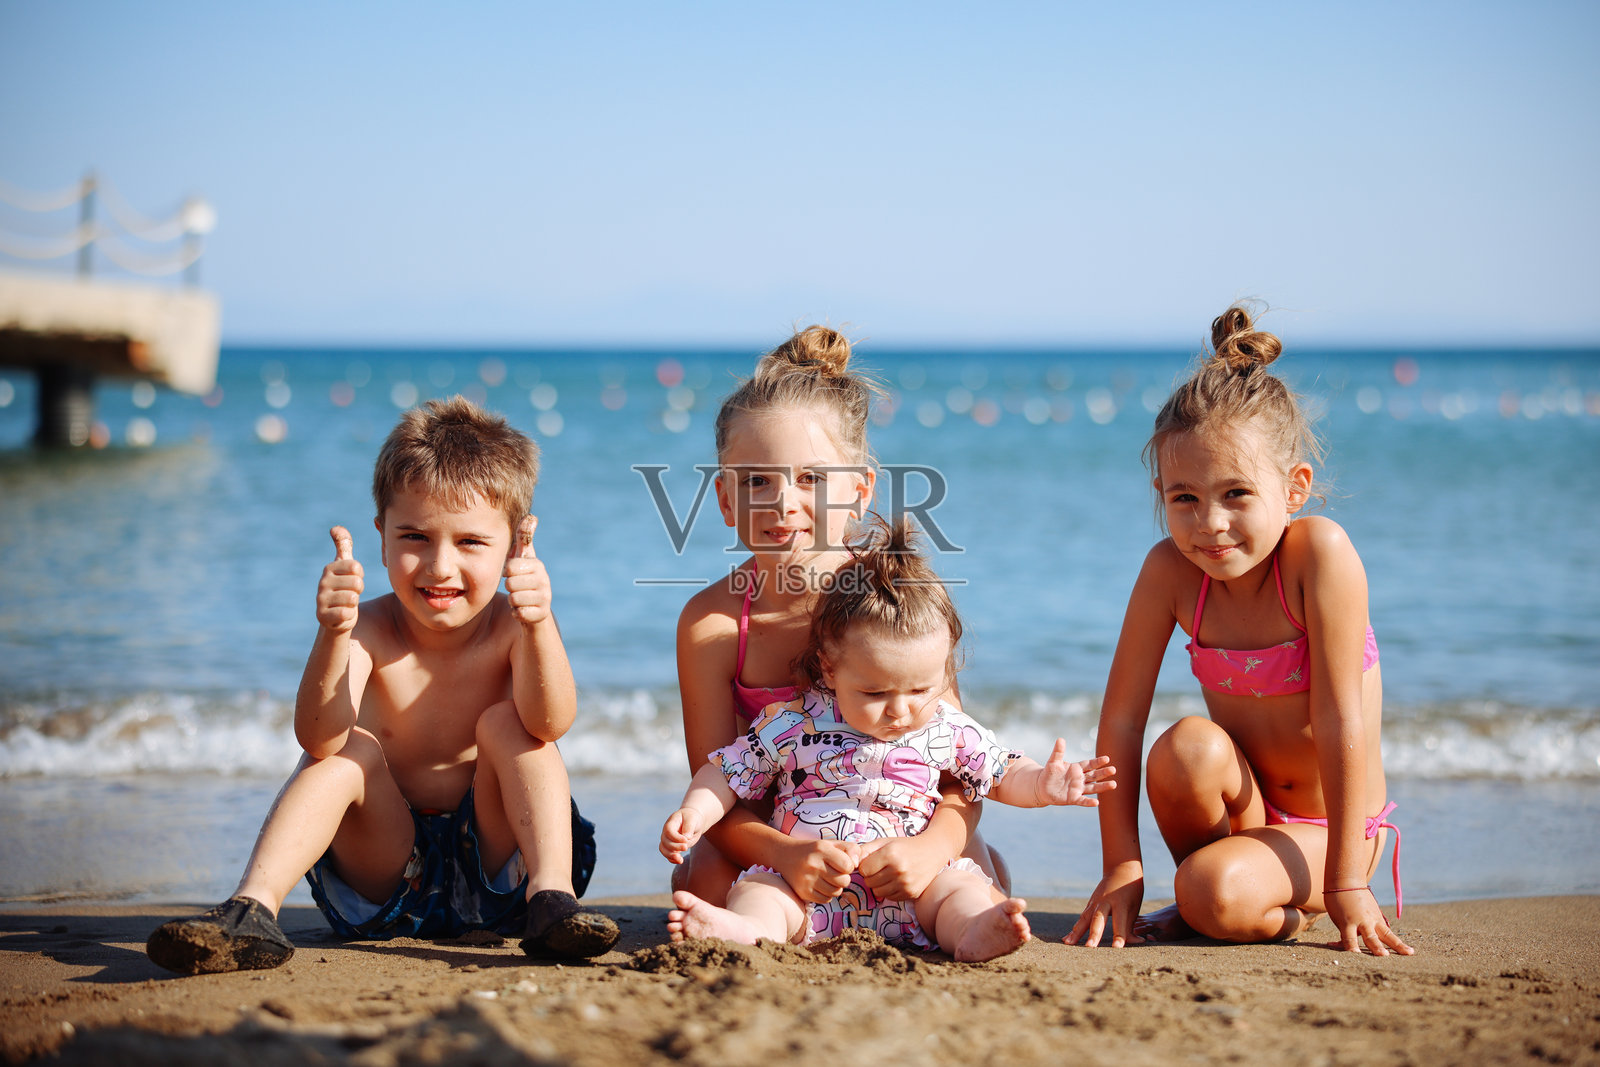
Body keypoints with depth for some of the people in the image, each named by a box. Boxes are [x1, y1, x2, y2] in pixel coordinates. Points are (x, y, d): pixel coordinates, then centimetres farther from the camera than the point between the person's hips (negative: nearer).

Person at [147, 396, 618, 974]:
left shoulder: (512, 627, -13)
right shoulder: (369, 631, -13)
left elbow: (549, 724, -34)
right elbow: (318, 740, -31)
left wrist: (538, 625, -53)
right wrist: (332, 636, -49)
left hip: (494, 867, 0)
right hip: (388, 874, 0)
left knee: (506, 722, -21)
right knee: (352, 749, -24)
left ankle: (552, 896, -32)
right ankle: (253, 907, -36)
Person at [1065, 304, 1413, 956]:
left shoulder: (1320, 552, -24)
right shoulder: (1170, 571, -13)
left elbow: (1340, 720, -24)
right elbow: (1121, 720, -11)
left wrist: (1346, 887, -22)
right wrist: (1121, 865, -15)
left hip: (1326, 827, -4)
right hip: (1243, 803, 4)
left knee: (1216, 893, -31)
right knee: (1188, 747, -30)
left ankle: (1280, 910, 4)